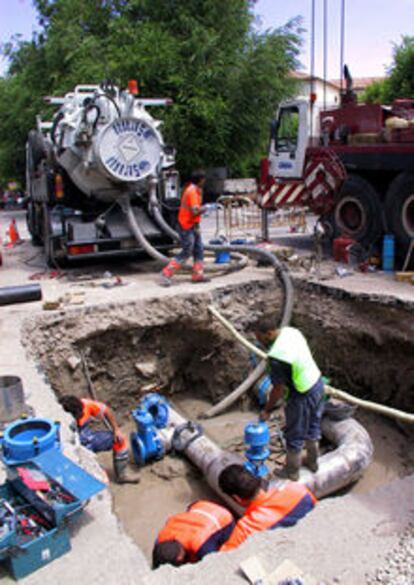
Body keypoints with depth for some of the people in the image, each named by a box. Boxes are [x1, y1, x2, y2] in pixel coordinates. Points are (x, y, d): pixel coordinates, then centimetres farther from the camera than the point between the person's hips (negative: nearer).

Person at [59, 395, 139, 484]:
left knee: (119, 439, 2)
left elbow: (106, 411, -5)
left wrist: (116, 430, -7)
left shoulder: (85, 404, -22)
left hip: (87, 436, 6)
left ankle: (121, 476, 15)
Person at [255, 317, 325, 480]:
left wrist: (267, 410, -8)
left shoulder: (276, 357, -32)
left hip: (302, 395, -9)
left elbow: (278, 389, -23)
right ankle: (312, 461, 48)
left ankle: (292, 471, 34)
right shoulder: (291, 331, -7)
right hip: (317, 383, 9)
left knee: (295, 436, 14)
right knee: (313, 427, 27)